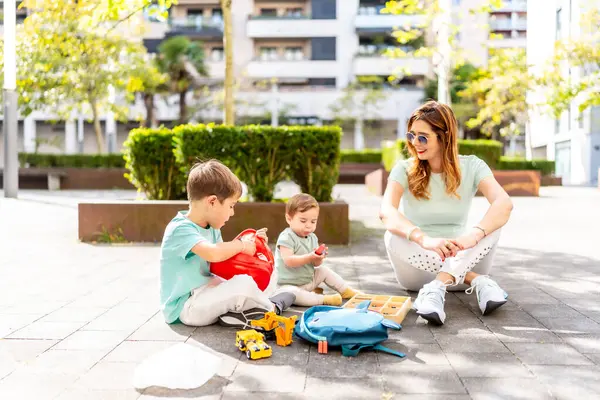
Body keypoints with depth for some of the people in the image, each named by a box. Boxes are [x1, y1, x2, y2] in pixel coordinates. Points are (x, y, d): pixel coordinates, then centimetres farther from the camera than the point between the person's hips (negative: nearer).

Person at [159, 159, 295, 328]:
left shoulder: (211, 228, 7)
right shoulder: (181, 229, -23)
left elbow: (223, 257, 18)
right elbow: (214, 253, -39)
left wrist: (249, 242, 6)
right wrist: (241, 245, -21)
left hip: (202, 292, 10)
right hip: (184, 307, -10)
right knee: (244, 283, -23)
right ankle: (270, 309, 4)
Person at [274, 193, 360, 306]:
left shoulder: (312, 238, 5)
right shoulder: (286, 238, -19)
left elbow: (317, 264, 3)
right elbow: (289, 261, -29)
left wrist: (320, 257, -21)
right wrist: (310, 257, -37)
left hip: (309, 279, 8)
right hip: (288, 284, -8)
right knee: (291, 294, -37)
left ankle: (346, 291, 25)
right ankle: (324, 299, -31)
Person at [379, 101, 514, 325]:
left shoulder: (471, 167, -5)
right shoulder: (404, 170, -7)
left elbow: (504, 203, -24)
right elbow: (386, 212, -27)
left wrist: (474, 235, -44)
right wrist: (425, 240, -46)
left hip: (464, 259, 1)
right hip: (418, 266, 0)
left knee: (493, 223, -25)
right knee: (393, 237, -31)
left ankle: (436, 289, -37)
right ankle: (479, 282, -30)